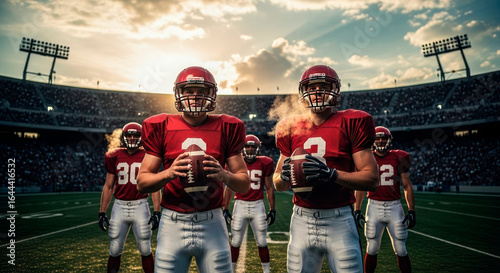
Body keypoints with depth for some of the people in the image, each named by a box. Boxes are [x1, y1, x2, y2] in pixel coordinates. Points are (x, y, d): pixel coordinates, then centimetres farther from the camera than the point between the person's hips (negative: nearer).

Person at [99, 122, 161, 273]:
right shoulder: (114, 156, 5)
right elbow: (108, 186, 11)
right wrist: (102, 212, 8)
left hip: (140, 206, -2)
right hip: (119, 206, 2)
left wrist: (156, 212, -6)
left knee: (145, 249, 6)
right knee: (115, 251, 11)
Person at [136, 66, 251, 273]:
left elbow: (245, 184, 1)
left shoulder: (226, 128, -1)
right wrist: (168, 173, -18)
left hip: (212, 223, 0)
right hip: (173, 223, 1)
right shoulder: (161, 127, -1)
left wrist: (224, 175, -19)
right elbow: (142, 183, 1)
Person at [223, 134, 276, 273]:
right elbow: (229, 188, 7)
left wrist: (272, 210, 4)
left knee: (262, 242, 9)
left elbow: (269, 188, 5)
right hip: (240, 205, 0)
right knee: (235, 242, 9)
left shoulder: (264, 163, -2)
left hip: (257, 205, 0)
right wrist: (226, 209, 5)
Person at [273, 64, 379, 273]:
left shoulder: (350, 124, -5)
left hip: (339, 222, -2)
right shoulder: (292, 128, 4)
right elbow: (277, 184, 10)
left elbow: (372, 179, -8)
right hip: (302, 221, 3)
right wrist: (285, 175, -13)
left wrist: (330, 174, -22)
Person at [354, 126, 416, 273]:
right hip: (374, 206, 0)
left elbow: (407, 186, 6)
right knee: (371, 249, 8)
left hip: (394, 206, 0)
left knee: (401, 251, 9)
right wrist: (357, 210, 1)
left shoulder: (399, 158, 2)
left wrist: (411, 211, 0)